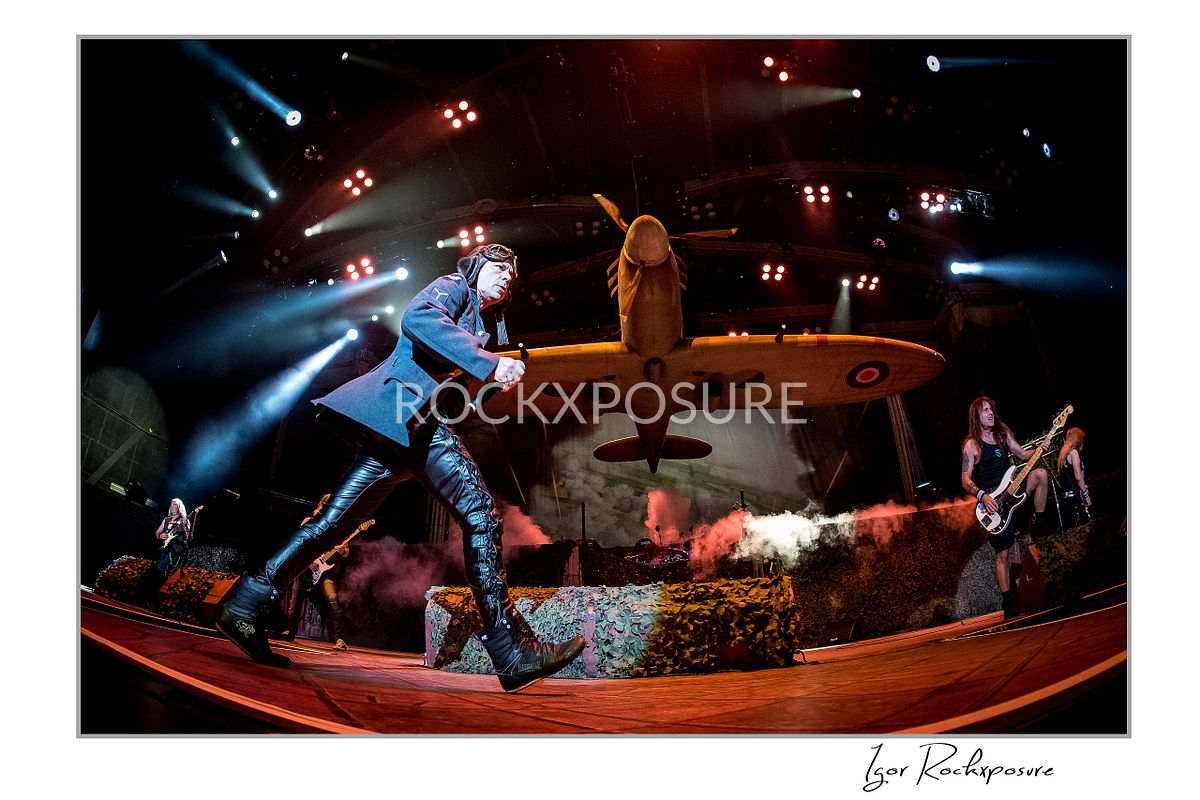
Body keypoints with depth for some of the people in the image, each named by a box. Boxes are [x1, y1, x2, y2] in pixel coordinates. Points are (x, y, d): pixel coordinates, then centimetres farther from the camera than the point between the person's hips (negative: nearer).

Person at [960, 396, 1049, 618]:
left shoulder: (1003, 433, 10)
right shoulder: (971, 444, -6)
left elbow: (1023, 454, 16)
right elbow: (966, 480, -8)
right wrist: (982, 496, -24)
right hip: (992, 501, -5)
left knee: (1040, 474, -20)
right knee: (1003, 554, -5)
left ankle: (1030, 532, -8)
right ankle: (1009, 603, 2)